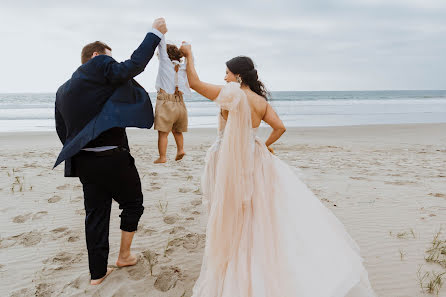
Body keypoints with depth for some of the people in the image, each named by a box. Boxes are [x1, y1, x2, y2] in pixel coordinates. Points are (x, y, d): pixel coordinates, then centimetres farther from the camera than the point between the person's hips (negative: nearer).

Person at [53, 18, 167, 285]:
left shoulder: (64, 89, 15)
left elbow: (64, 131, 16)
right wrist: (155, 33, -8)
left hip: (84, 161, 7)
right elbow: (133, 66, -17)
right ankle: (124, 255, 28)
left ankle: (98, 272, 23)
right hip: (112, 158, -7)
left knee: (96, 213, 14)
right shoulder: (99, 68, -8)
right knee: (133, 203, 16)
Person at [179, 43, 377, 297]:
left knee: (233, 219, 9)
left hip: (230, 163, -5)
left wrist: (189, 55, -2)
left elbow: (194, 83, -15)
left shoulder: (231, 94, -15)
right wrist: (265, 146, 16)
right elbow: (280, 128, 2)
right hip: (253, 159, 5)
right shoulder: (262, 101, 2)